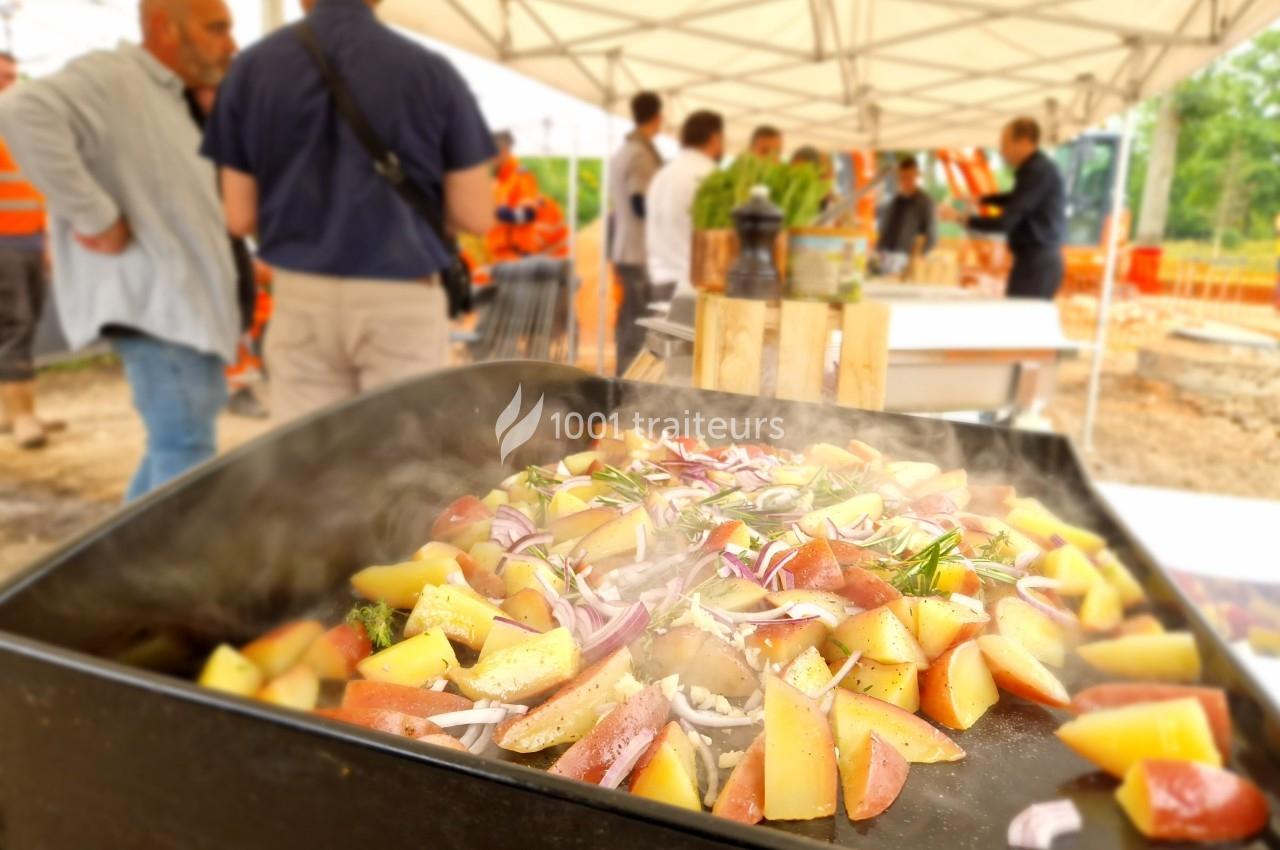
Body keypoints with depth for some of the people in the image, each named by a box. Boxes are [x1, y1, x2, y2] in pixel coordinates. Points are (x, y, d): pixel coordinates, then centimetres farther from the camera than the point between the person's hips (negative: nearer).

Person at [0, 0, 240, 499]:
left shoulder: (171, 99, 19)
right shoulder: (112, 79, -11)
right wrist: (96, 218, -26)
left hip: (186, 303, 10)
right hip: (155, 305, -10)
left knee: (174, 445, 18)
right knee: (186, 454, -10)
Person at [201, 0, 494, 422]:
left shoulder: (252, 68, 1)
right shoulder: (429, 70, -6)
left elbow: (240, 217, 3)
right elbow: (476, 215, -5)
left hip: (301, 303, 3)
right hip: (401, 303, -2)